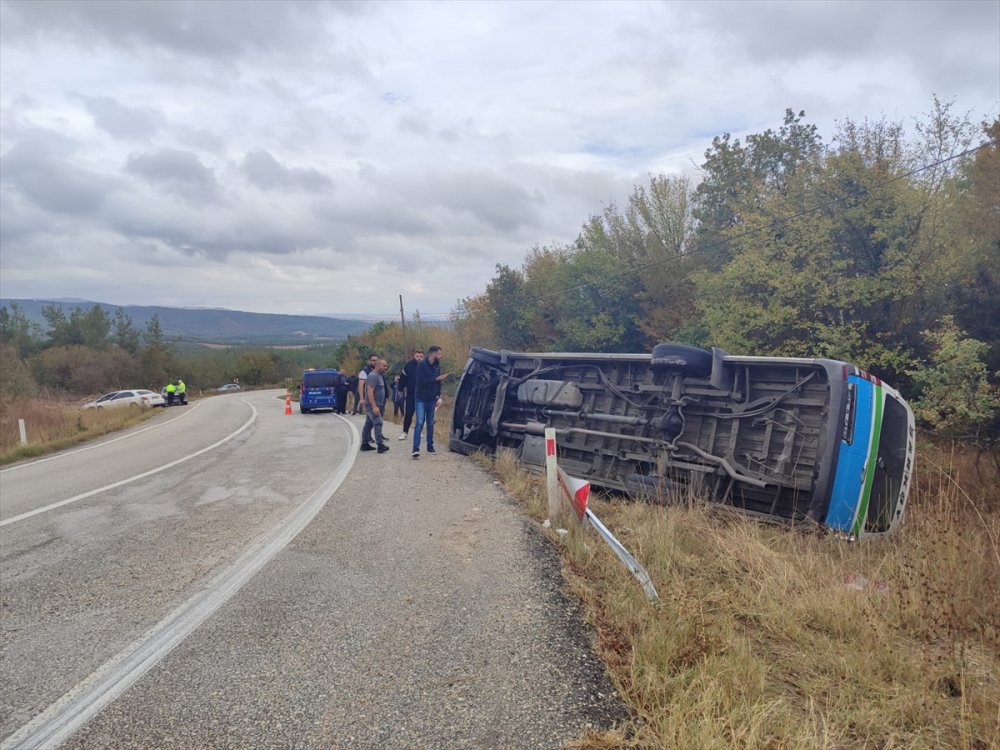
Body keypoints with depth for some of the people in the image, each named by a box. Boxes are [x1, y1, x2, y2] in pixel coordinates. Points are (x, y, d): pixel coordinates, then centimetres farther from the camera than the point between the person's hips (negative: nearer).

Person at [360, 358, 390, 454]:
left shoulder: (380, 376, 16)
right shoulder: (373, 376, -16)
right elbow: (370, 392, -23)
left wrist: (382, 406, 23)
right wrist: (374, 406, -27)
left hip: (376, 405, 10)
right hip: (372, 405, -10)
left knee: (368, 424, 12)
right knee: (378, 423, -15)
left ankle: (365, 444, 18)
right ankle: (380, 445, -19)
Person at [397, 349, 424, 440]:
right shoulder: (408, 365, -5)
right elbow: (403, 378, 0)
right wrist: (402, 389, -3)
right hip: (411, 394, 0)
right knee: (408, 413, 1)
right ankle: (405, 432, 8)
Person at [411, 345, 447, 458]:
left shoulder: (437, 366, 5)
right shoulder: (422, 365, -13)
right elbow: (421, 381, -22)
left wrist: (439, 396, 4)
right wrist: (436, 379, -22)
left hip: (431, 400, 5)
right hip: (420, 399, -5)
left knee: (430, 424, 11)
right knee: (420, 423, -11)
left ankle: (430, 446, 21)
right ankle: (416, 449, -12)